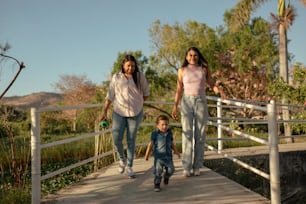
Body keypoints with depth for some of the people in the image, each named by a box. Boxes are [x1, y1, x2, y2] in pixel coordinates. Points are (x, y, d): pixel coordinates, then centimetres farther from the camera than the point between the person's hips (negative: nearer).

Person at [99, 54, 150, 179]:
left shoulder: (140, 77, 2)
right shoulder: (116, 78, 2)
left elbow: (146, 93, 13)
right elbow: (110, 95, 3)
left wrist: (138, 103, 12)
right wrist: (105, 111, -1)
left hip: (135, 113, 0)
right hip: (119, 112, 0)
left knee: (131, 140, 3)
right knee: (116, 138, -7)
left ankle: (129, 167, 12)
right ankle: (122, 159, 22)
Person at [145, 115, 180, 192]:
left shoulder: (169, 133, 6)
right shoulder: (155, 134, -6)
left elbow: (172, 143, 18)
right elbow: (151, 144, -1)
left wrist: (176, 151, 18)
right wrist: (147, 155, -1)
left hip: (168, 156, 3)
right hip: (158, 156, -3)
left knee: (171, 169, -2)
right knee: (158, 171, -6)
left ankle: (166, 177, 30)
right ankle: (157, 184, 10)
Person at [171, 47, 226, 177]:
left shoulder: (204, 69, 8)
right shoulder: (182, 70, 7)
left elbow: (211, 84, 13)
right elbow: (179, 90, 8)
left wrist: (219, 90, -9)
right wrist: (175, 106, 1)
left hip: (201, 102, 1)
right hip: (187, 102, -1)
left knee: (200, 134, 0)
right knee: (187, 134, -7)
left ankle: (197, 166, 7)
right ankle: (186, 167, -5)